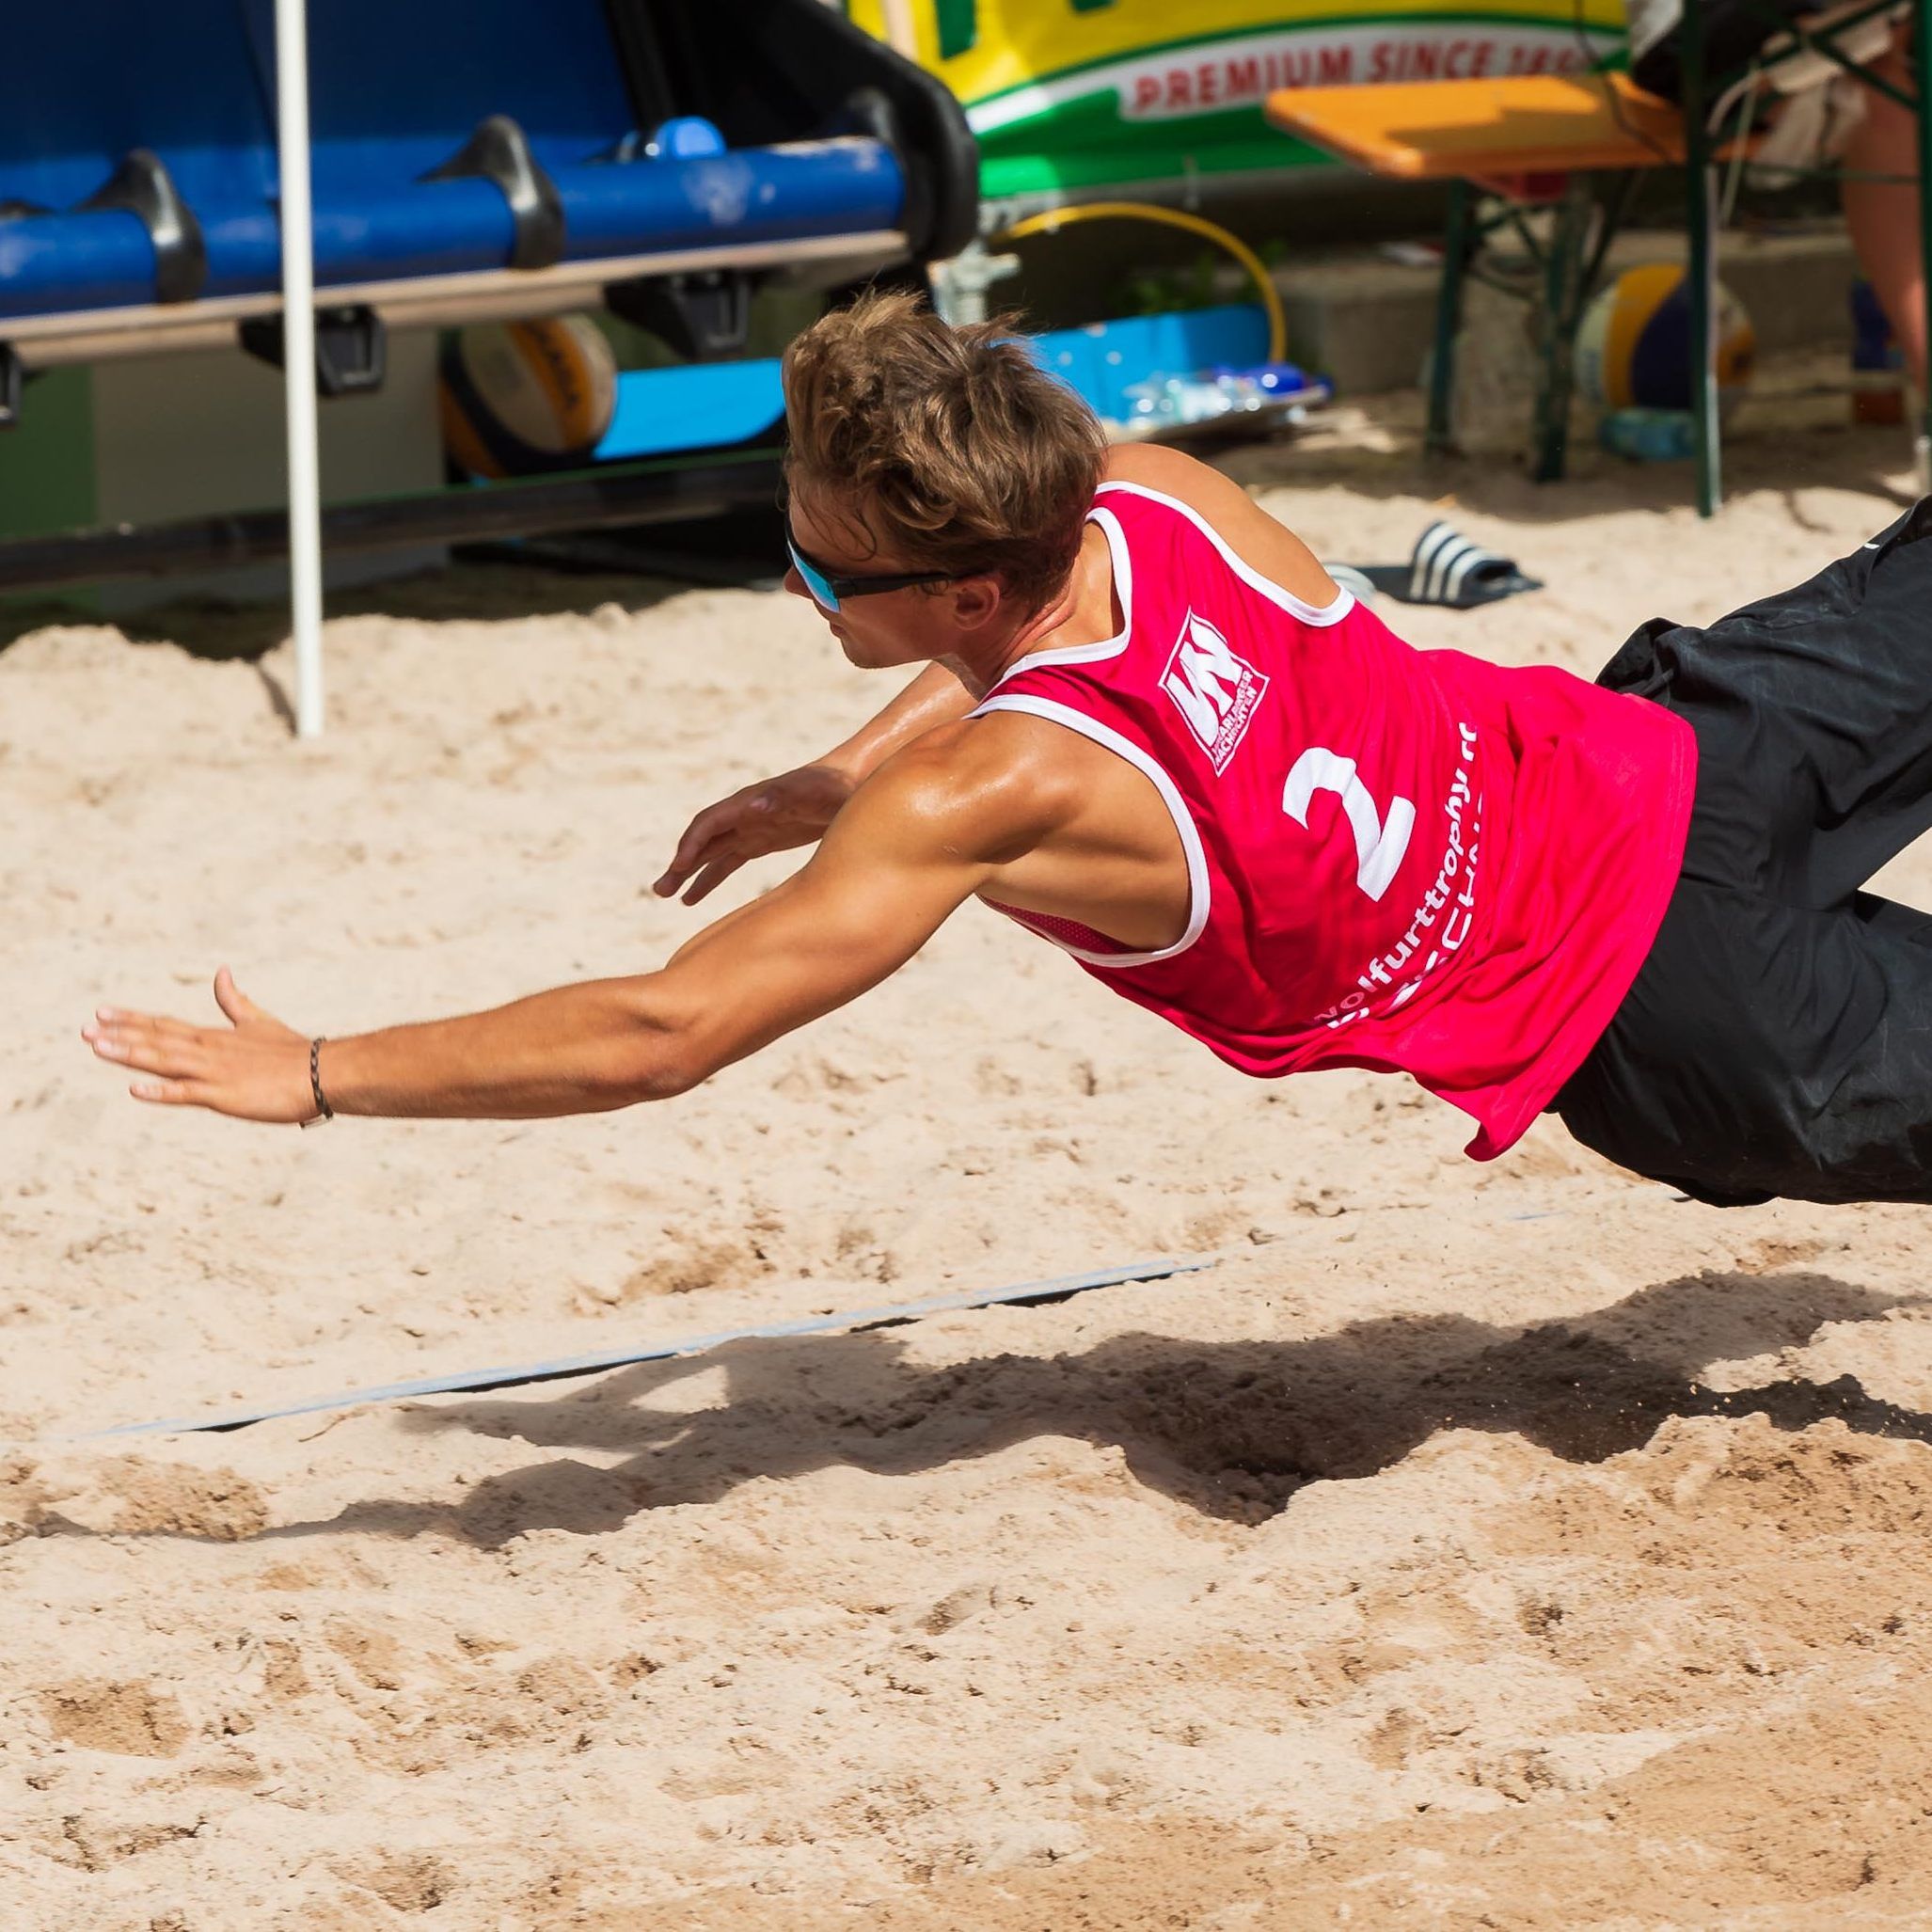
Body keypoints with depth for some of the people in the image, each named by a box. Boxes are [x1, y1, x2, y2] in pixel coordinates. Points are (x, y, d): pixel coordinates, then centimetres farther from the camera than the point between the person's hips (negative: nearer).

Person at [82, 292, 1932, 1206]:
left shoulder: (989, 791, -33)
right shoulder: (1151, 488, -15)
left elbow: (657, 1032, -31)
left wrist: (311, 1075, -27)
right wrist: (834, 790, 9)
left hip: (1647, 1022, -5)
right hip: (1669, 743, 5)